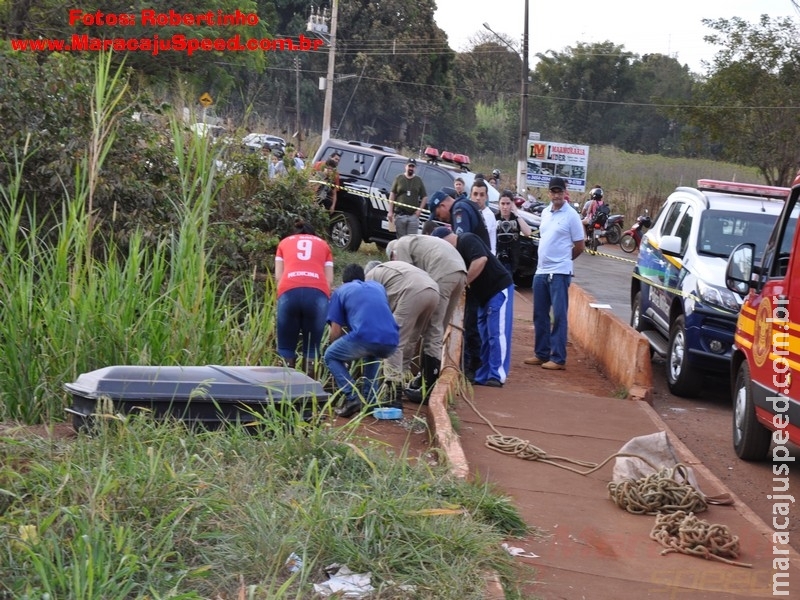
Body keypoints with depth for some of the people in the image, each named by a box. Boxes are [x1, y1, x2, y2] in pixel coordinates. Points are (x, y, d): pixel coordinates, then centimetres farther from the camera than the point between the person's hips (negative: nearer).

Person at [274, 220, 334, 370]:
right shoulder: (323, 244, 30)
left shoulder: (285, 242, 30)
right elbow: (329, 280, 19)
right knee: (312, 346, 9)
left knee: (286, 346, 8)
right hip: (318, 292, 0)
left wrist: (281, 296, 30)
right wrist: (324, 297, 27)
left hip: (289, 291, 0)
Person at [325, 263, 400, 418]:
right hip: (391, 342, 5)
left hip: (365, 338, -5)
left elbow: (336, 332, 16)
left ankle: (352, 398, 1)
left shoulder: (340, 291, 22)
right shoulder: (378, 287, 34)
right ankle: (370, 399, 26)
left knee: (330, 357, 22)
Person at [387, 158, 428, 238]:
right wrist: (390, 211, -2)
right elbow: (392, 195, 5)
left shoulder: (418, 180, 9)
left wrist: (419, 210, -1)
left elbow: (424, 197, 11)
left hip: (413, 216, 0)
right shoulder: (399, 178, 7)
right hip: (400, 215, 0)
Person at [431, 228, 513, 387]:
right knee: (485, 336, 11)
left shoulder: (467, 240, -15)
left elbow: (481, 260, -31)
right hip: (484, 295, 10)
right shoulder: (455, 252, 13)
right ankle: (483, 376, 15)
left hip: (499, 289, -10)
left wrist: (463, 283, -25)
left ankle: (497, 376, -13)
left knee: (497, 333, -12)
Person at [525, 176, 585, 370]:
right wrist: (547, 259, 12)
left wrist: (563, 260, 8)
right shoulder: (545, 212, 11)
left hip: (559, 273, -7)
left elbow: (579, 247, -3)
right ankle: (541, 354, 20)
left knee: (559, 316, -4)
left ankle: (558, 358, -2)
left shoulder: (571, 215, -8)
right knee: (540, 315, 11)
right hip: (541, 271, 7)